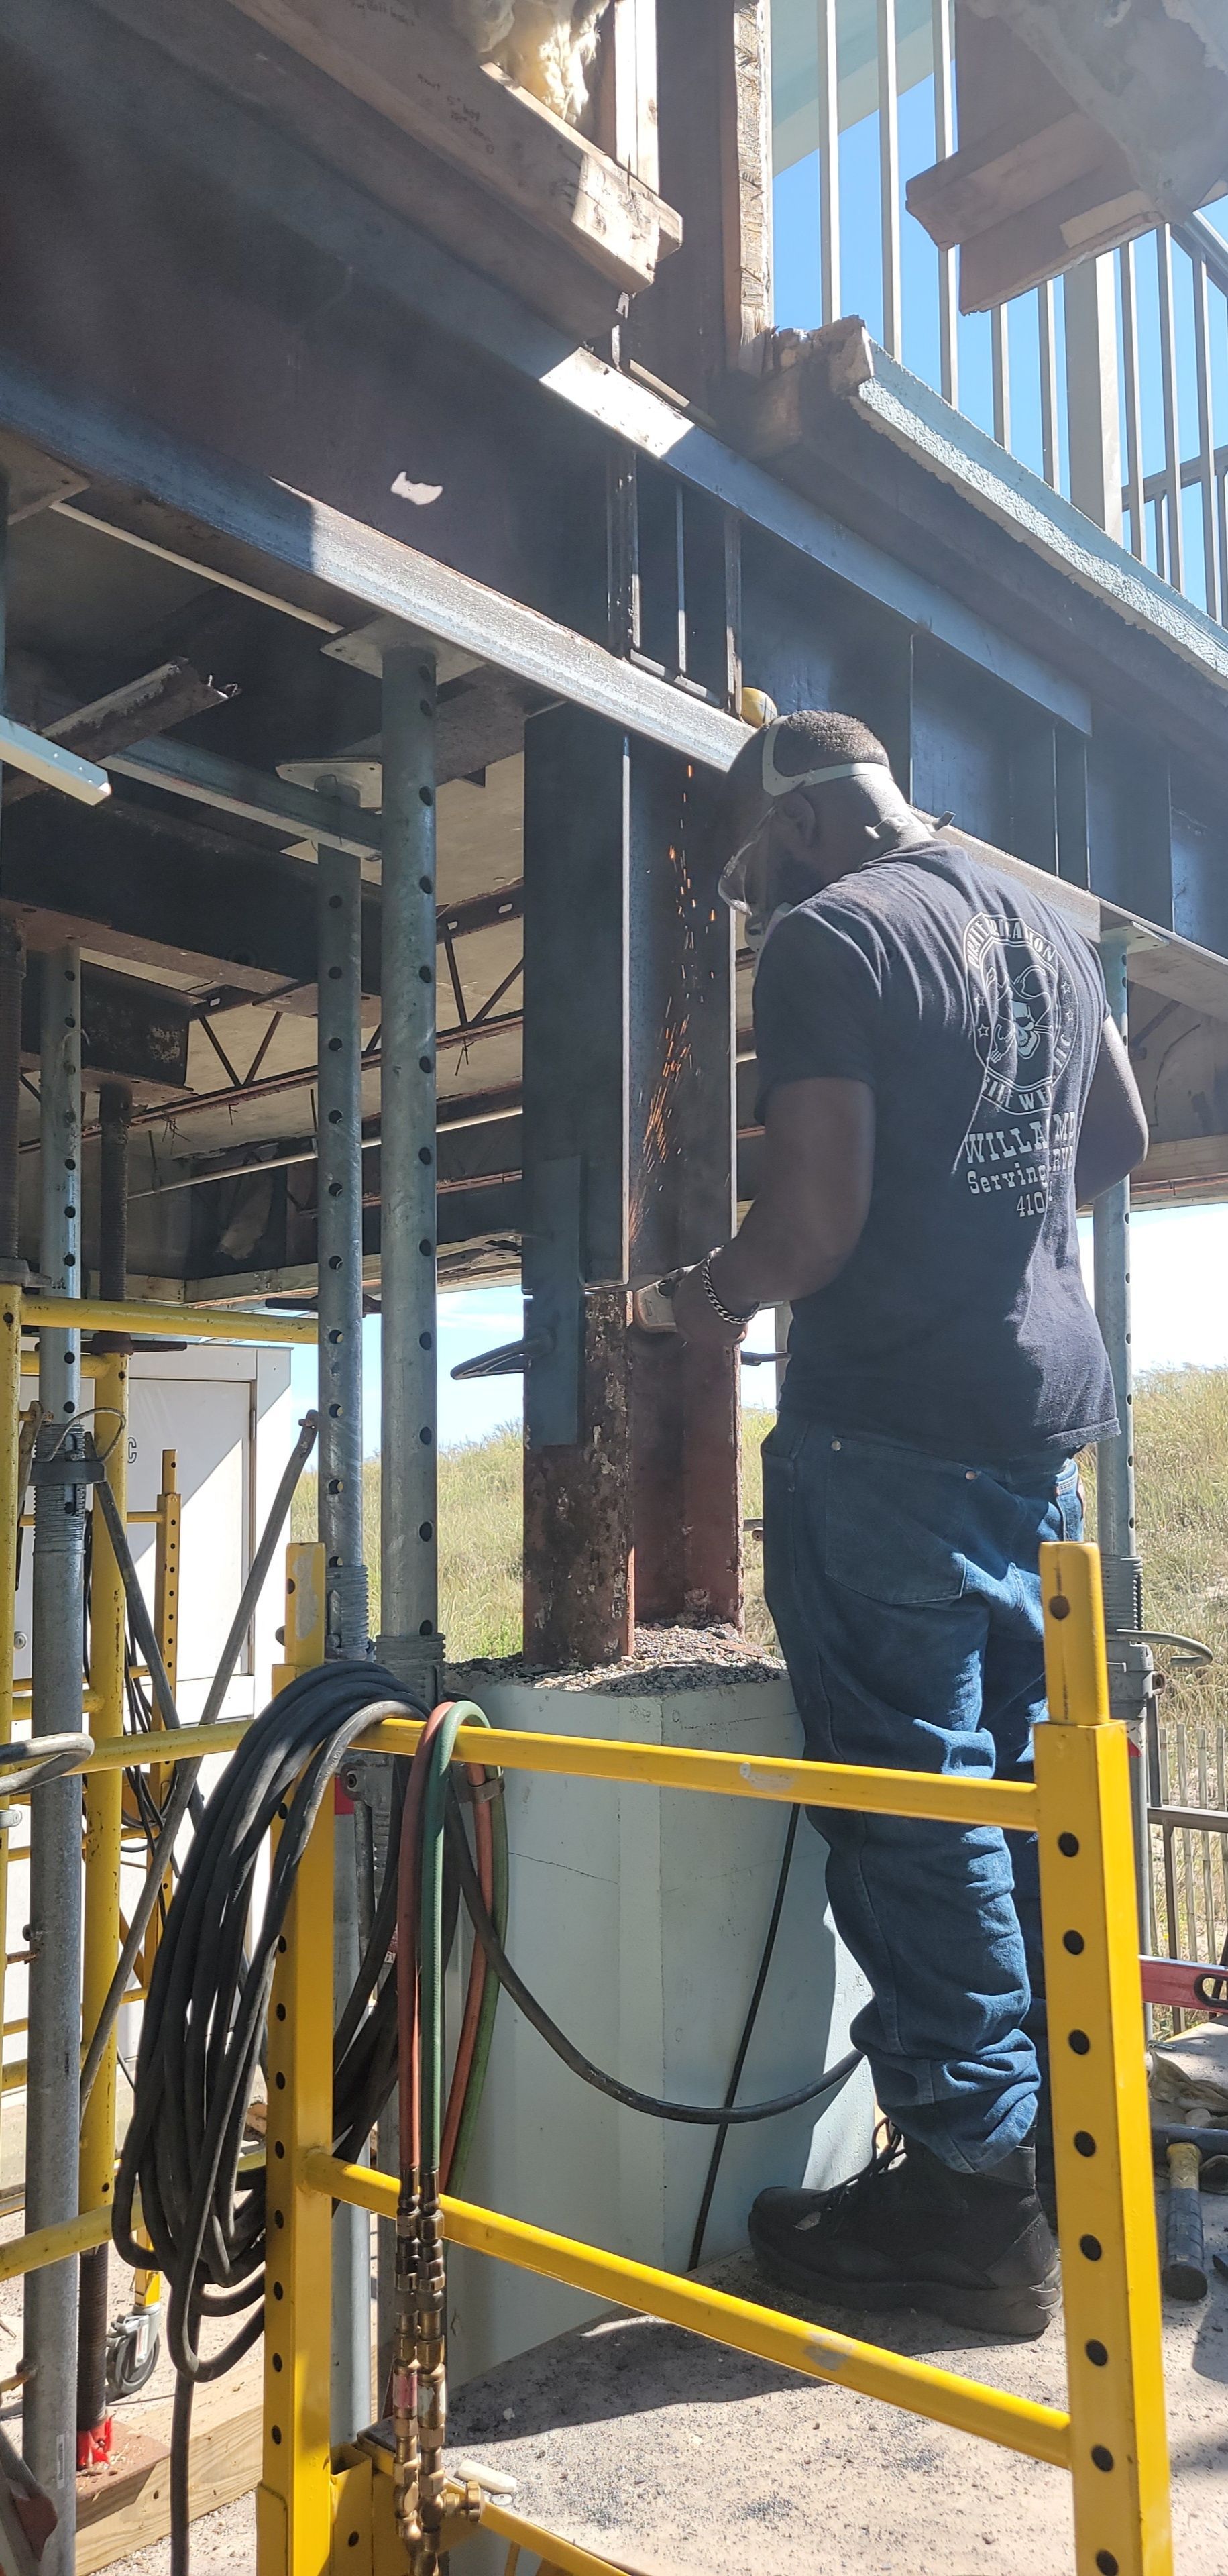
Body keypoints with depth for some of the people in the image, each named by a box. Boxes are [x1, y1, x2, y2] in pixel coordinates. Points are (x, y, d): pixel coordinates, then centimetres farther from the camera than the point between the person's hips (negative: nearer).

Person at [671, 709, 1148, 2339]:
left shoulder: (829, 936, -10)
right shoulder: (1046, 922, 15)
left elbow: (820, 1218, -18)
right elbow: (1120, 1137, 26)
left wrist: (721, 1294, 0)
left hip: (890, 1423, -8)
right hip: (1048, 1406, 9)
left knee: (913, 1795, -2)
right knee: (1029, 1786, 15)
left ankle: (973, 2192, 5)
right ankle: (1066, 2154, 25)